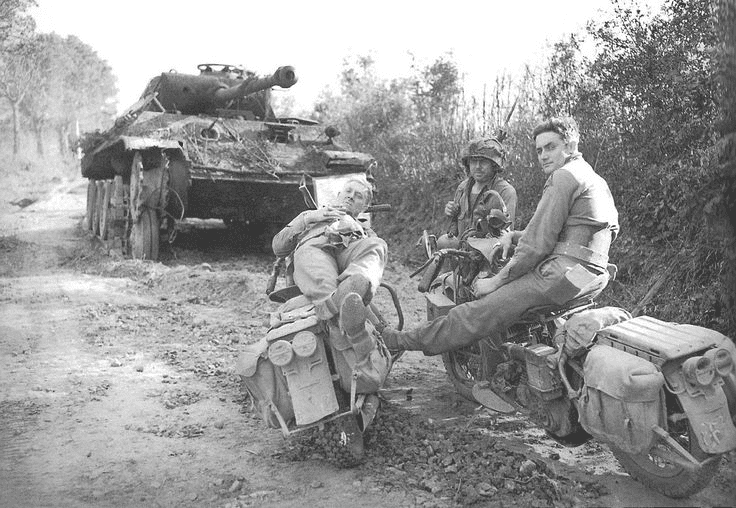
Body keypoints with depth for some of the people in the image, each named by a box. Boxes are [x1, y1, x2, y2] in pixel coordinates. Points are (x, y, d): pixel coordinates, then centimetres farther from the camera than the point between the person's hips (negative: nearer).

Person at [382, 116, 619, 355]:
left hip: (565, 272, -11)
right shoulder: (594, 179, 23)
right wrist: (513, 236, 13)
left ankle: (404, 341, -3)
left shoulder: (564, 176, -10)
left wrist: (498, 280, -7)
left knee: (485, 311, -8)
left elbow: (538, 243, -14)